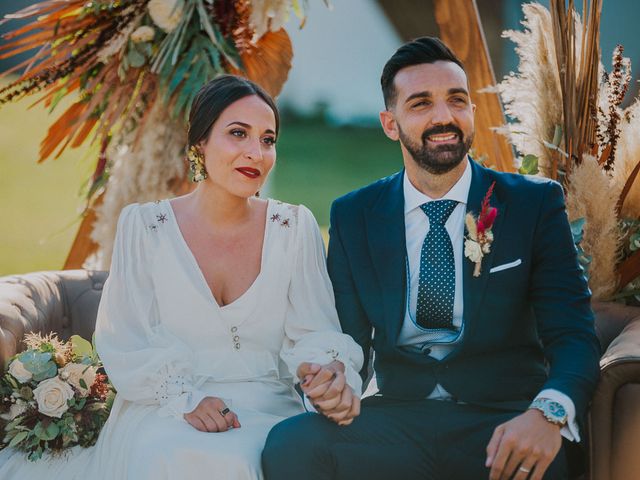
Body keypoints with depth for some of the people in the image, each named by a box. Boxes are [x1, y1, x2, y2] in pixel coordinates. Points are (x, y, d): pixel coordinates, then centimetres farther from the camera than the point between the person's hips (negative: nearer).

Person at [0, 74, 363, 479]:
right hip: (164, 415, 0)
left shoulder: (295, 228, 4)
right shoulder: (145, 226, 1)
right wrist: (185, 399, -17)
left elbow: (314, 331, 1)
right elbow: (126, 344, -1)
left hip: (267, 412, 1)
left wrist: (328, 366, -23)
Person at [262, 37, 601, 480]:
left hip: (505, 418, -2)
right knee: (289, 444, -27)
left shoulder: (535, 203, 5)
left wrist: (549, 411, -25)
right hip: (397, 418, 2)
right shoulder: (352, 216, 11)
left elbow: (573, 333, -2)